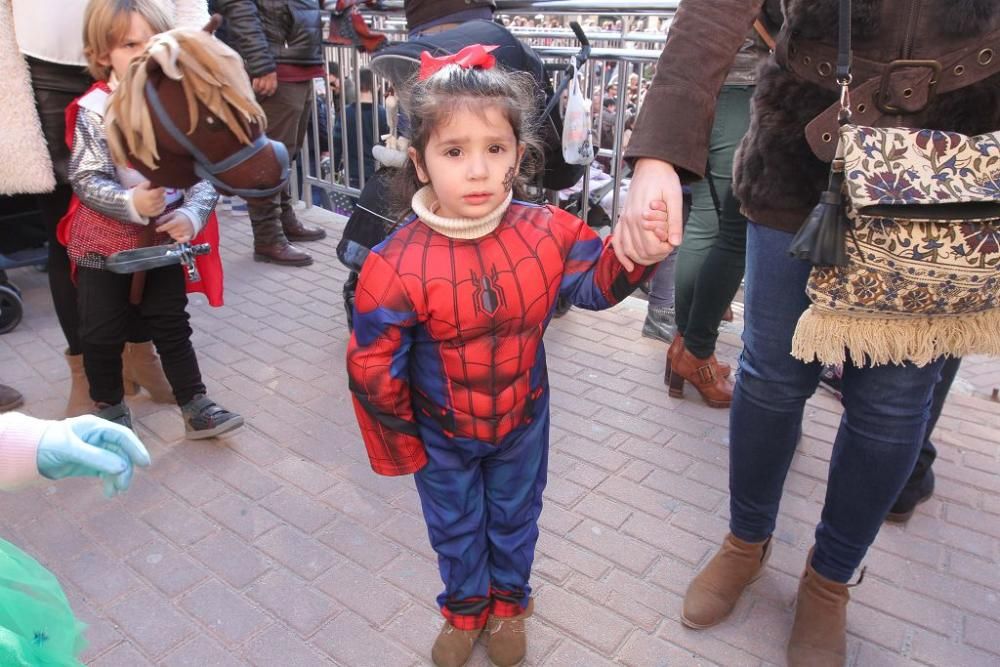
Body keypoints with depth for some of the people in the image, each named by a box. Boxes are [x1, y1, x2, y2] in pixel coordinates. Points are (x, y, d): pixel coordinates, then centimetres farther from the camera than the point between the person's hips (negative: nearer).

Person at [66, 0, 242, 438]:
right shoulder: (94, 109, -13)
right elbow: (84, 179, -16)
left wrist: (192, 214, -21)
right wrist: (131, 204, -33)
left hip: (165, 237, 2)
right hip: (105, 241, -2)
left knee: (172, 325, 13)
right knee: (102, 333, 9)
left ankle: (196, 408, 22)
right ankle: (110, 412, 29)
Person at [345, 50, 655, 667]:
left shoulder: (547, 232, -20)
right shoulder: (397, 264, -28)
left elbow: (599, 282, -3)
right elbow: (373, 366, -18)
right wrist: (401, 443, -7)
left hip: (522, 419, 2)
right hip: (441, 434, -2)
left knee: (515, 517, 25)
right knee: (455, 527, 22)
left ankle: (509, 602, 55)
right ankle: (466, 608, 52)